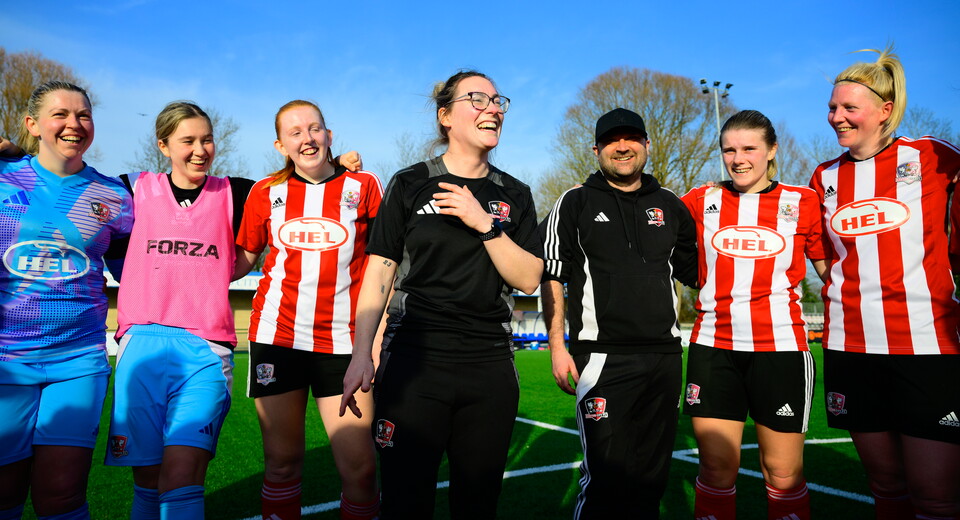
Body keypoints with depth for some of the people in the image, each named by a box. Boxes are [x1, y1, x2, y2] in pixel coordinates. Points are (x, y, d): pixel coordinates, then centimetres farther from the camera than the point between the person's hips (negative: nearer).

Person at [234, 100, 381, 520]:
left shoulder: (363, 186, 3)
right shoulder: (265, 192, 8)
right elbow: (242, 259, 18)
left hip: (344, 341, -1)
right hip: (276, 336, 2)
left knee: (360, 469, -5)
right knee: (282, 463, 8)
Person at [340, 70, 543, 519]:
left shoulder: (514, 195, 10)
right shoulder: (410, 184, 3)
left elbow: (529, 279, 1)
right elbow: (379, 274, 1)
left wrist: (485, 224, -11)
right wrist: (361, 355, -6)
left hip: (490, 364, 3)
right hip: (414, 359, -2)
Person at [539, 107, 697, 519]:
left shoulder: (670, 206, 15)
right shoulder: (575, 203, 4)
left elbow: (697, 273, 22)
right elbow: (551, 279, 1)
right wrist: (557, 348, -5)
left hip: (665, 357, 4)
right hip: (603, 358, -4)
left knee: (652, 478, 12)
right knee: (606, 478, -6)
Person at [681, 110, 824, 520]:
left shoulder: (802, 202, 5)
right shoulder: (701, 202, 7)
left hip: (781, 348, -1)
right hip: (713, 348, 1)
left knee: (783, 473, 5)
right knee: (716, 467, 3)